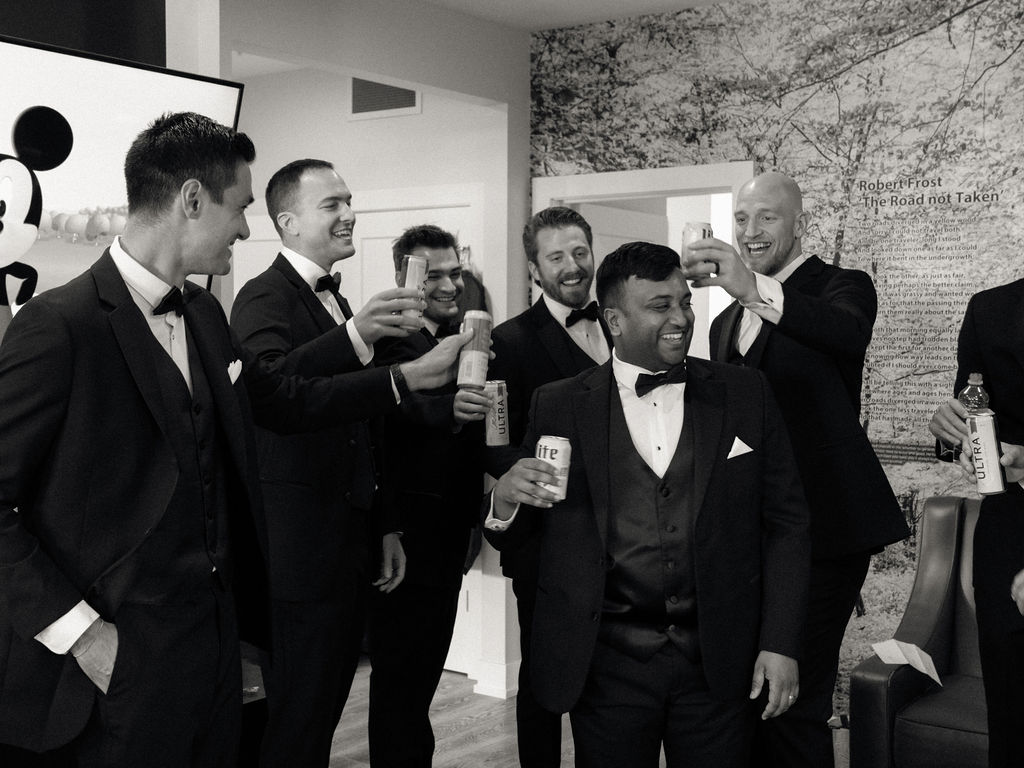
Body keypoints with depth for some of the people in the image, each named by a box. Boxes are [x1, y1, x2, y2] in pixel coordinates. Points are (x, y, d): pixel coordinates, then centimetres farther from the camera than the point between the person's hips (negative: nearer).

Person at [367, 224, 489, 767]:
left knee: (425, 667, 20)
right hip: (408, 534, -8)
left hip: (450, 535, 8)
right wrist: (451, 409, -54)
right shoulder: (392, 340, -14)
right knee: (402, 676, -1)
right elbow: (404, 407, -34)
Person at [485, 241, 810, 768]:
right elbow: (510, 538, 5)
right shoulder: (559, 406, 1)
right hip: (606, 662, 0)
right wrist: (506, 499, -18)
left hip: (719, 663, 1)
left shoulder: (745, 395, 4)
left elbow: (785, 524, 5)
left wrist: (780, 645, -2)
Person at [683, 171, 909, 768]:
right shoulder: (728, 322, 17)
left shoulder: (843, 287, -5)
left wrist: (754, 289, -44)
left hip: (820, 531, -7)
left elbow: (848, 333, -30)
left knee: (795, 702, -8)